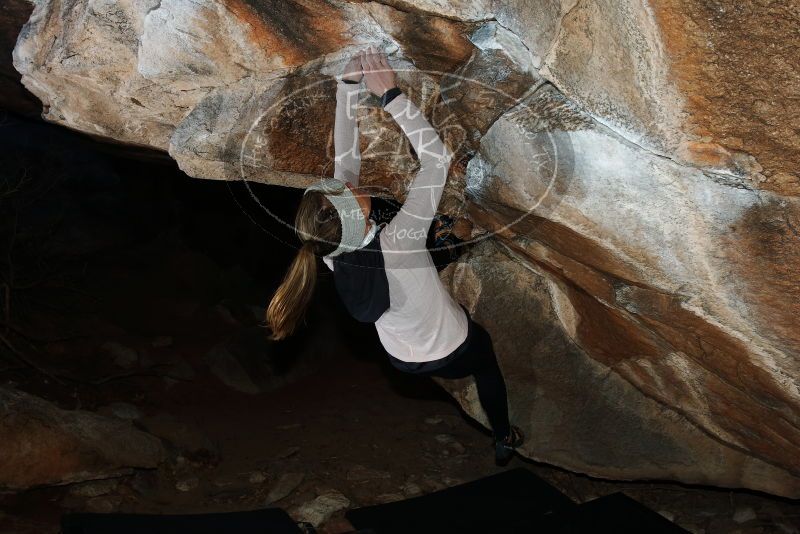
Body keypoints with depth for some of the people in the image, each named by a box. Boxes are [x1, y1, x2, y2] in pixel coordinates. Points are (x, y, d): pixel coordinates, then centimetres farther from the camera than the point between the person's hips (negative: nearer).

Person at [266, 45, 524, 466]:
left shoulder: (331, 252, -25)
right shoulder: (397, 243, -42)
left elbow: (345, 159, -19)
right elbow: (436, 158, -39)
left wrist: (349, 84, -22)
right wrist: (389, 93, -37)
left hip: (402, 357, 5)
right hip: (451, 353, -5)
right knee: (485, 355, 30)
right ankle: (504, 440, 49)